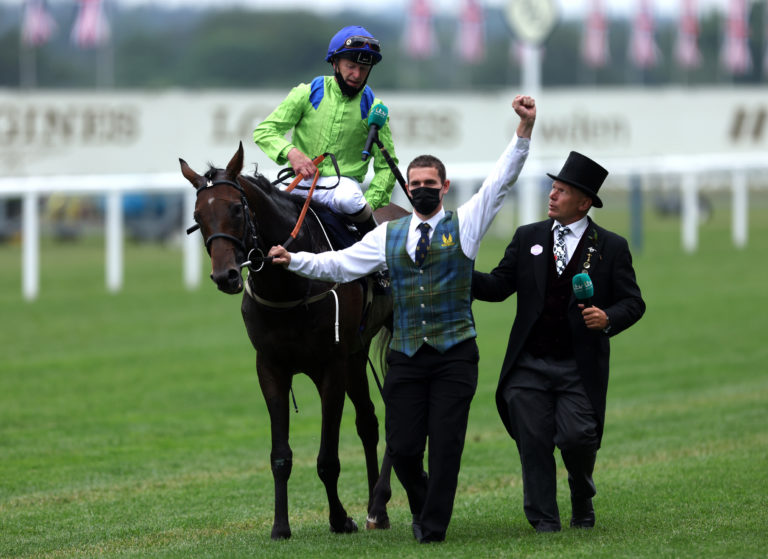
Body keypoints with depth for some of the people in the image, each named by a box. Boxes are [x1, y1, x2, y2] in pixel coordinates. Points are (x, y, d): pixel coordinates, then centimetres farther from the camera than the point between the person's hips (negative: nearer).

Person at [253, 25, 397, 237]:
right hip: (300, 183, 1)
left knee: (348, 199, -37)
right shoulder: (308, 94, 3)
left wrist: (368, 204, -10)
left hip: (343, 182, -1)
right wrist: (290, 152, -21)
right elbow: (264, 131, 1)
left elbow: (386, 166, 8)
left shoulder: (372, 108, 5)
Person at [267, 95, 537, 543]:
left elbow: (502, 181, -3)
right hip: (406, 356, 2)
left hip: (454, 354, -2)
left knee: (446, 445, -5)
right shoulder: (388, 236, 13)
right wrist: (295, 261, 1)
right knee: (403, 447, 0)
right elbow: (340, 265, 14)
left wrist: (525, 129, -13)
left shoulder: (465, 224, 5)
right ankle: (422, 508, 27)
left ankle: (434, 527, 6)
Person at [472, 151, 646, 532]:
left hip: (580, 369, -2)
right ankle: (544, 522, 10)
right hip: (530, 367, 2)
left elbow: (633, 302, 2)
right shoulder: (527, 238, 9)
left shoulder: (611, 247, 3)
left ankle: (582, 500, 19)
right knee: (534, 444, -1)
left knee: (577, 438, -12)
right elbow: (499, 286, 8)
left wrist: (607, 318, -18)